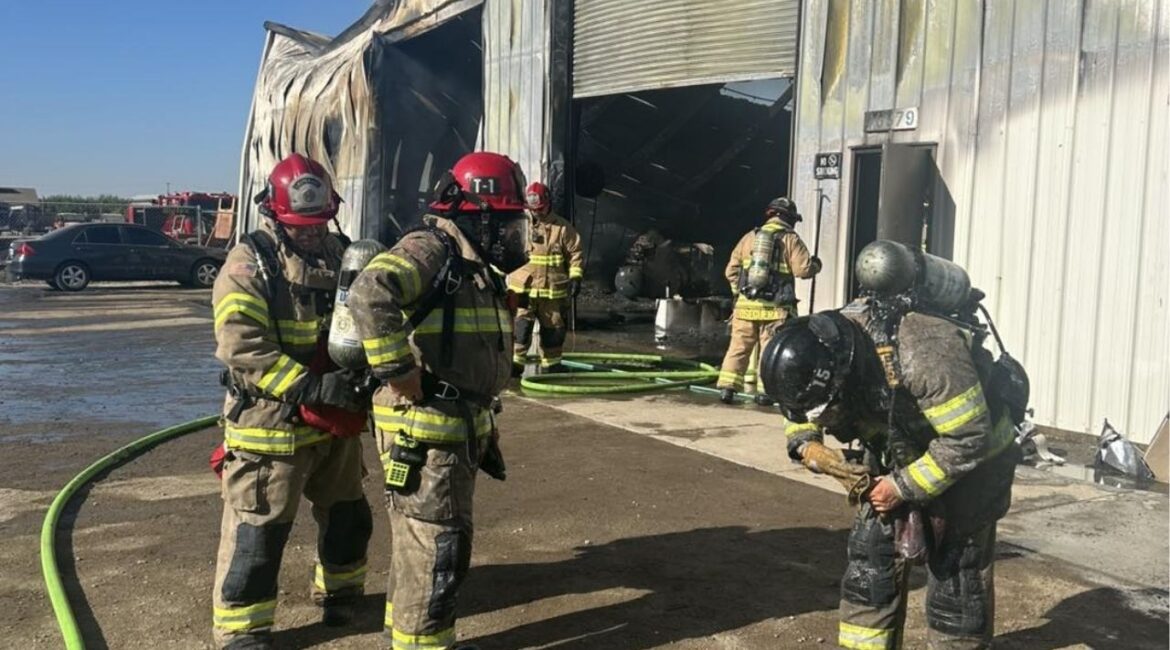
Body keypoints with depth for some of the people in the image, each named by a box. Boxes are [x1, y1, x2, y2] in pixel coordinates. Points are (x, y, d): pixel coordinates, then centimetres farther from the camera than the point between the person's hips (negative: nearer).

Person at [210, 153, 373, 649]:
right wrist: (306, 386, -28)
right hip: (270, 421, -7)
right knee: (257, 530, 0)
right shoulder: (250, 263, -13)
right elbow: (241, 345, -22)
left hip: (334, 420, 7)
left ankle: (339, 590, 43)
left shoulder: (337, 256, 8)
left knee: (348, 514, 21)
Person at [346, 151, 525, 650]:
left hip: (458, 426, 10)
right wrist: (397, 373, -29)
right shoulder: (429, 251, -15)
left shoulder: (475, 267, 16)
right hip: (424, 428, -10)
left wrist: (483, 423, 25)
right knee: (436, 546, -2)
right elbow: (370, 295, -34)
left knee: (421, 540, 22)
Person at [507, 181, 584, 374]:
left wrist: (575, 277, -4)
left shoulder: (563, 228, 1)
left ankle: (551, 364, 27)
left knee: (553, 329, 12)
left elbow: (575, 253, 4)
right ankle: (514, 364, -2)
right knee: (520, 326, -8)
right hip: (523, 288, -1)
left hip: (552, 291, 1)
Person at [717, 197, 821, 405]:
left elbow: (731, 270, 8)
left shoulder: (749, 237, 9)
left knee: (738, 347, 8)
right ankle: (764, 392, 4)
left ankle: (727, 387, 3)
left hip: (746, 305, 3)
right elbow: (803, 268, -9)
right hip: (775, 308, -3)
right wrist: (815, 265, 13)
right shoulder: (790, 239, -1)